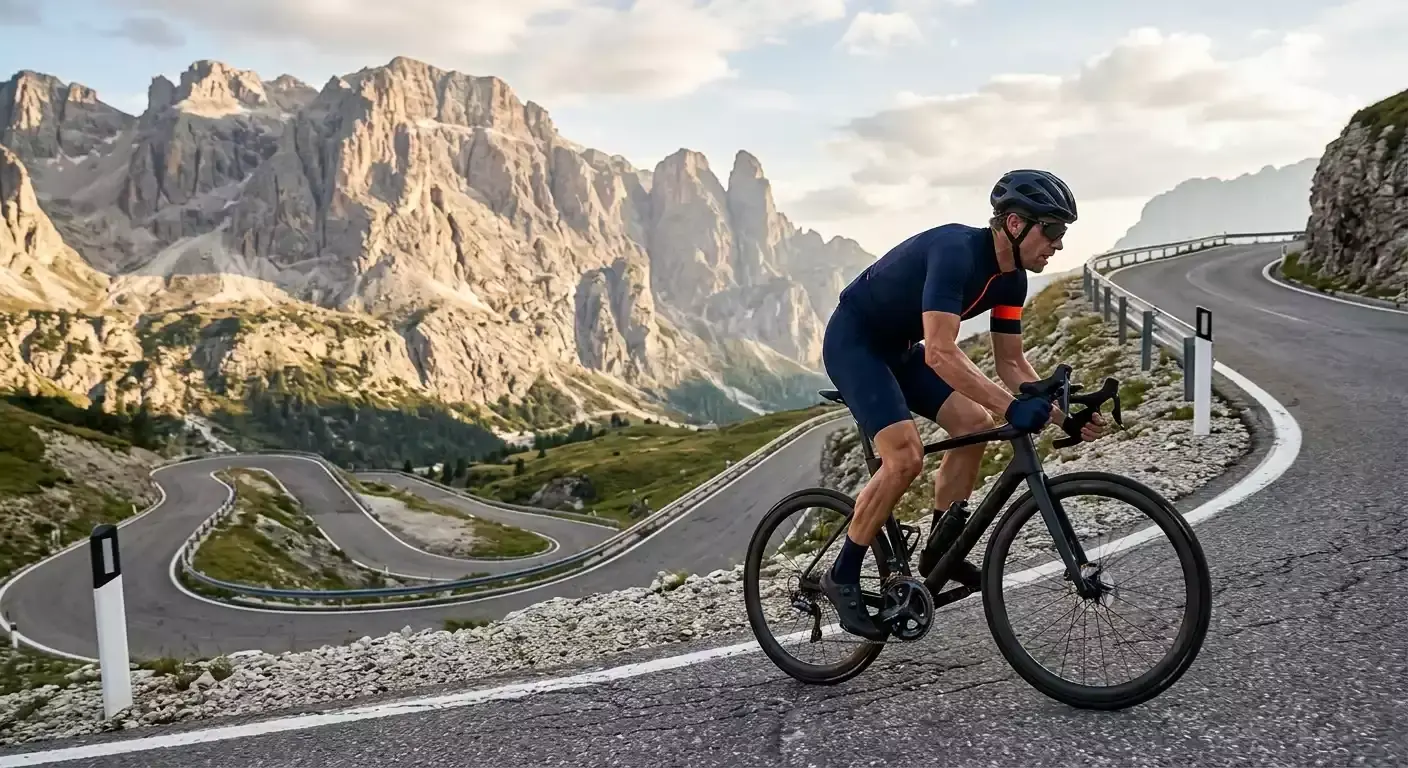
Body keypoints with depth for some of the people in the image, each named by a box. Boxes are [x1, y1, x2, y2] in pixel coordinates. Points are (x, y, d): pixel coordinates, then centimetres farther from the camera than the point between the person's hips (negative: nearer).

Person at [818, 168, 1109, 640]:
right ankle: (842, 578, -5)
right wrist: (1011, 407, -44)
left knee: (974, 423, -6)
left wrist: (1062, 413, -10)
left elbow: (1010, 361, 2)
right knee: (905, 458, -21)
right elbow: (939, 353, -39)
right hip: (852, 341, -9)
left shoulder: (1011, 277, -2)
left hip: (899, 347, 9)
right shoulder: (956, 251, -30)